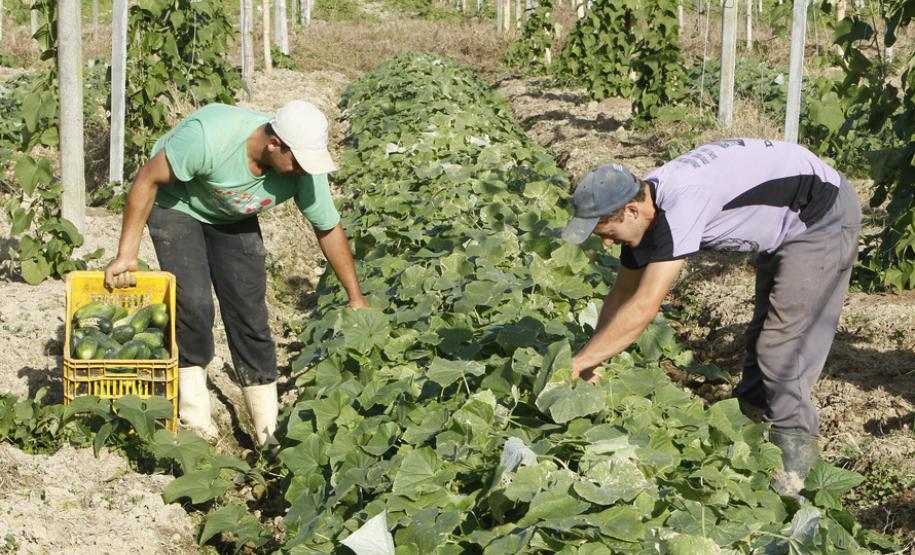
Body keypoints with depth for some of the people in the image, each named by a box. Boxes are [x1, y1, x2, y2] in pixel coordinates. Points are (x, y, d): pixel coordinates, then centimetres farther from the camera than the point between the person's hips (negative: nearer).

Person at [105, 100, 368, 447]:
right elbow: (147, 180, -28)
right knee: (194, 301, -20)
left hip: (232, 217, 4)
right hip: (176, 204, -4)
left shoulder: (306, 172, -27)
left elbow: (329, 230, -9)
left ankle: (269, 431, 5)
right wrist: (127, 254, -27)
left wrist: (356, 298, -3)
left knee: (249, 311, -4)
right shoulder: (209, 137, -41)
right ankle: (193, 411, 0)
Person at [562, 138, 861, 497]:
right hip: (788, 225, 9)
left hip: (824, 219, -9)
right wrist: (591, 363, 0)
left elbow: (644, 307, -36)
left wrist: (578, 363, -30)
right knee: (764, 331, 17)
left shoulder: (680, 204, -35)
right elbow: (623, 293, 4)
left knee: (784, 344, -11)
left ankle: (794, 447, 0)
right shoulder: (646, 210, -7)